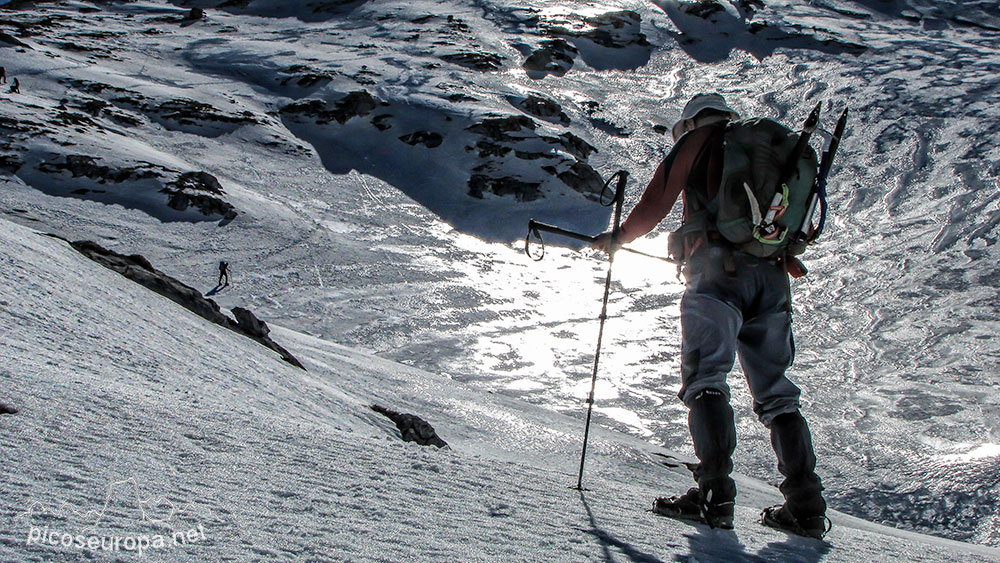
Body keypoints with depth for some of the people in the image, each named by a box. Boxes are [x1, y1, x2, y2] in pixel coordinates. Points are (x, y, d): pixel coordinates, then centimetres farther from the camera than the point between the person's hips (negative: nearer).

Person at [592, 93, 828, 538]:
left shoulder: (699, 141, 12)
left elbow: (657, 201, 5)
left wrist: (617, 237, 18)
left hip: (719, 272, -6)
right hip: (771, 277, 6)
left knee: (705, 379, -10)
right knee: (776, 393, 7)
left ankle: (715, 493, -23)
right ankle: (807, 506, 1)